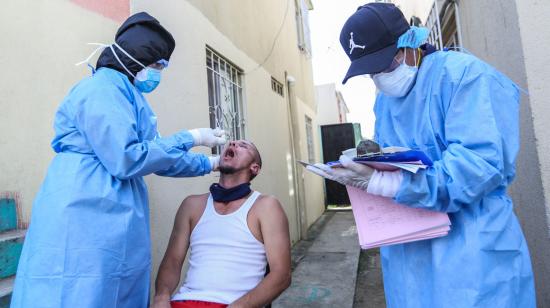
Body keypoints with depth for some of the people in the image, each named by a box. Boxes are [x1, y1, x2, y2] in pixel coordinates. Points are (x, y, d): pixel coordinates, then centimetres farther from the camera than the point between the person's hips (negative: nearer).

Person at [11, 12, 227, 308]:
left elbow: (155, 156, 23)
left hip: (115, 225, 10)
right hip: (87, 222, -9)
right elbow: (127, 159, -20)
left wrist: (208, 163, 24)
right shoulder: (102, 89, -11)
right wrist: (190, 138, -11)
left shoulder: (125, 94, 19)